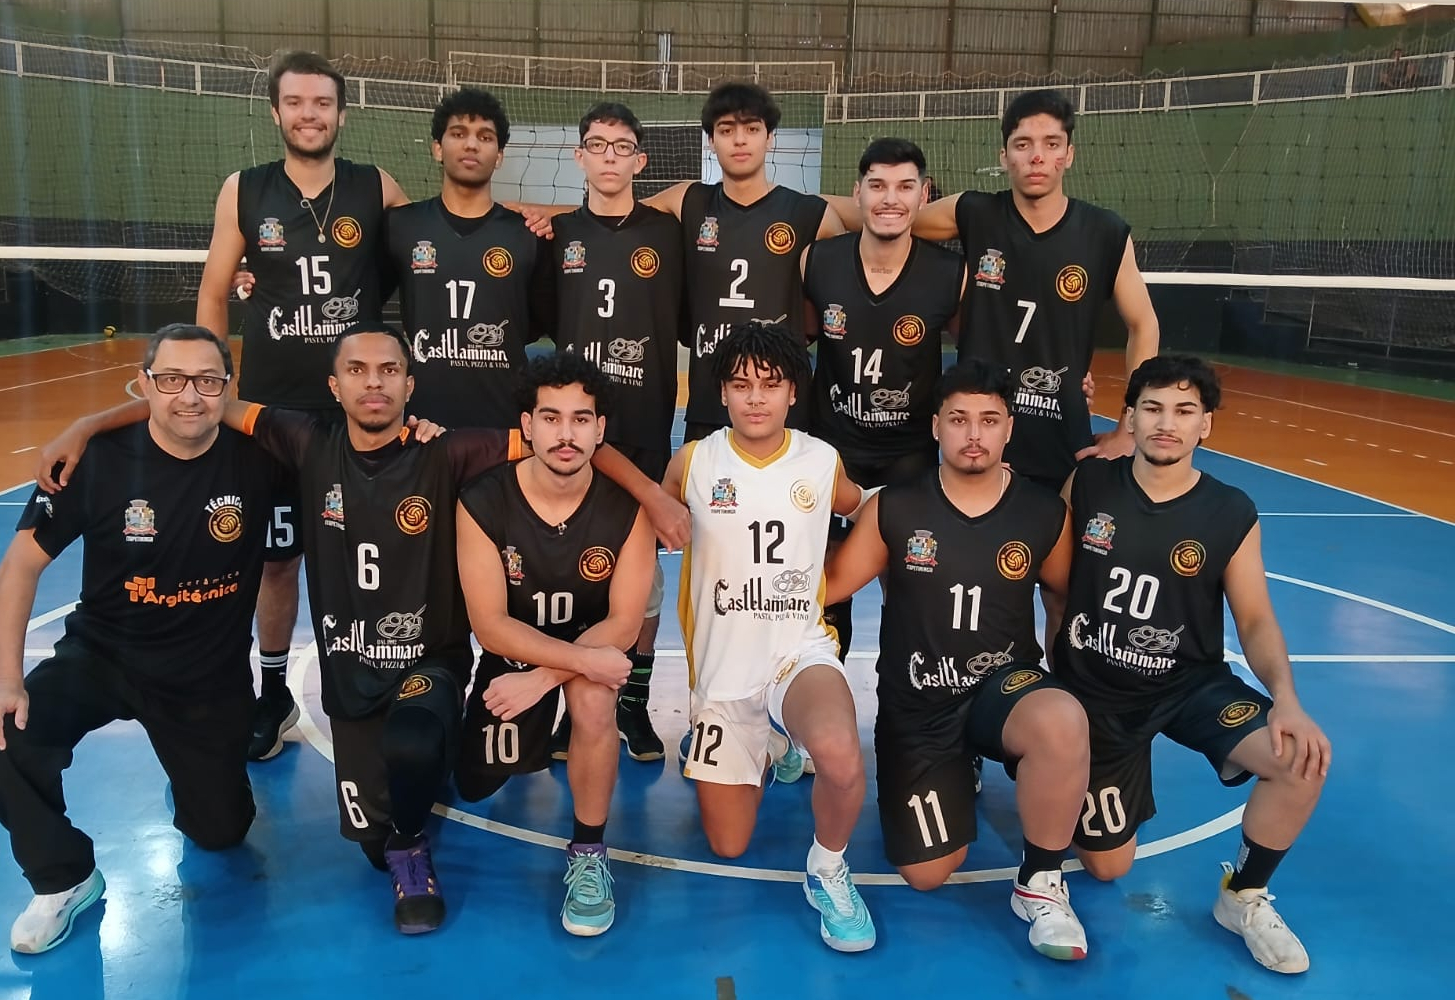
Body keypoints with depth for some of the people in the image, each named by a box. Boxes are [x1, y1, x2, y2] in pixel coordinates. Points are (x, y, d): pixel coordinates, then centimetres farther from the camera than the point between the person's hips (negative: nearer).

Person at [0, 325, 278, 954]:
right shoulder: (98, 459, -18)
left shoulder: (258, 457, -17)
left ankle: (190, 772, 45)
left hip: (212, 675, 1)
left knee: (221, 830, 6)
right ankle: (63, 878, 2)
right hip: (103, 655, 0)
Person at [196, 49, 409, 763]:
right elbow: (213, 293, 6)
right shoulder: (243, 191, 1)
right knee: (276, 558, 10)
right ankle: (273, 695, 29)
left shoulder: (377, 190, -2)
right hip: (269, 409, 1)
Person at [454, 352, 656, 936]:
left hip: (596, 641, -1)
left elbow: (623, 625, -19)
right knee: (475, 787, 3)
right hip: (514, 646, 2)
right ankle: (536, 734, 38)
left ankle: (588, 854, -12)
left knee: (594, 699, -34)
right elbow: (490, 625, -21)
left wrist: (542, 678, -29)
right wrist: (584, 659, -32)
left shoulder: (626, 506, -21)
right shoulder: (483, 504, -23)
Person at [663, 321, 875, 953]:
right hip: (722, 669, 2)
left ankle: (827, 869, -5)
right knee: (727, 848, 11)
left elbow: (859, 510, 18)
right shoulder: (693, 462, -4)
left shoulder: (823, 462, -2)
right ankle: (759, 749, 42)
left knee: (840, 757, -37)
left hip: (799, 651, -1)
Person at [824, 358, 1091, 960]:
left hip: (1005, 683, 0)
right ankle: (958, 776, 35)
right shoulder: (893, 508, -8)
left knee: (1063, 723, -38)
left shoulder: (1045, 513, -5)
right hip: (916, 706, 1)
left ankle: (1040, 883, -11)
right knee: (926, 874, 0)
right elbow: (827, 585, 0)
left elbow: (1073, 598, 11)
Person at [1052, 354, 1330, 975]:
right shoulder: (1087, 486, -11)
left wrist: (1286, 698, -23)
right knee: (1107, 867, 5)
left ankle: (1244, 898, 0)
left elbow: (1255, 621, -6)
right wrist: (1050, 669, -2)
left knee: (1301, 757, -28)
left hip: (1191, 684, 1)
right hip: (1094, 690, -1)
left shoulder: (1232, 514, -8)